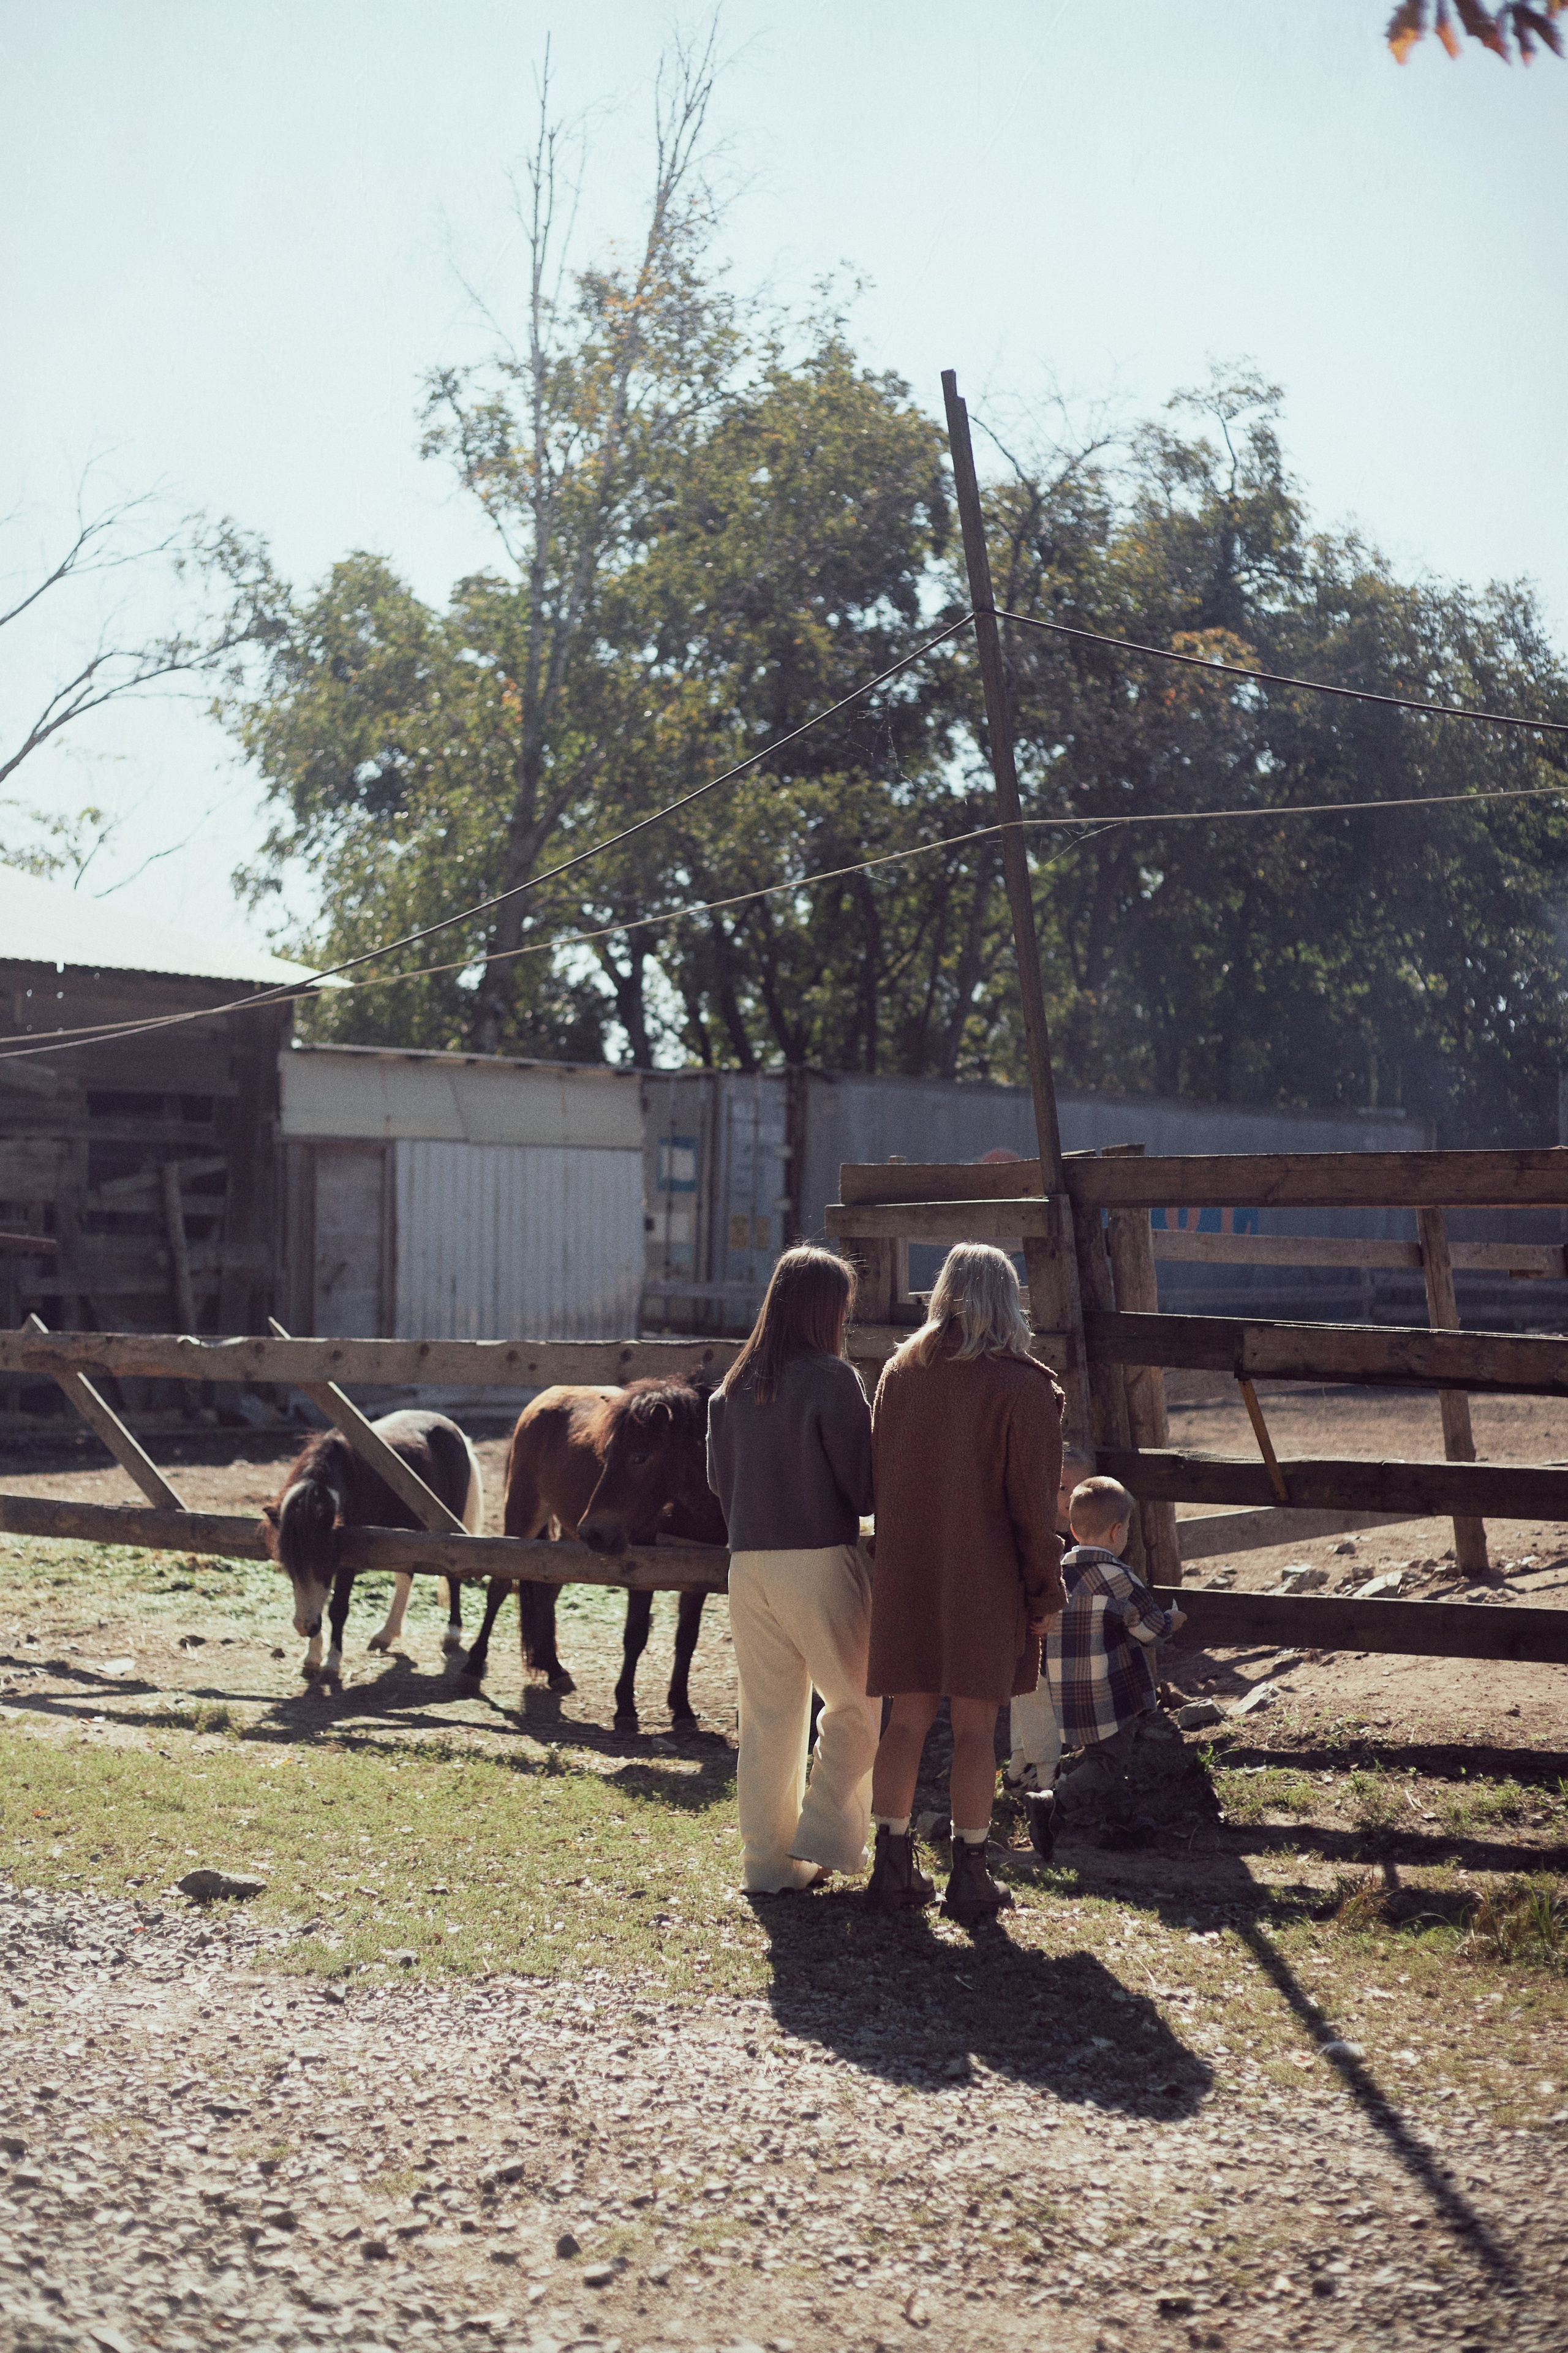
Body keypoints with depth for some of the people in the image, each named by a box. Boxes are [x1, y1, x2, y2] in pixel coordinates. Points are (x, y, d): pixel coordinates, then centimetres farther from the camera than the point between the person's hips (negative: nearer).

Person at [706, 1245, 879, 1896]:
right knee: (858, 1701, 11)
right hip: (821, 1559, -5)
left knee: (767, 1716, 10)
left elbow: (718, 1475, 13)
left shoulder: (735, 1384, 7)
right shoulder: (832, 1379, -11)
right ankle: (825, 1836, 4)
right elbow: (862, 1482, -10)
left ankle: (768, 1862, 12)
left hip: (749, 1564, 6)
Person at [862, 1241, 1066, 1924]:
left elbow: (879, 1479, 11)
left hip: (906, 1574, 4)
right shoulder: (1022, 1386, -10)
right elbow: (1033, 1502, -10)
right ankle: (969, 1878, 8)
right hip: (985, 1579, -4)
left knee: (907, 1720, 10)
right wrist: (1042, 1592, -3)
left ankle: (893, 1866, 13)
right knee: (975, 1727, 3)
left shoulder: (900, 1372, 5)